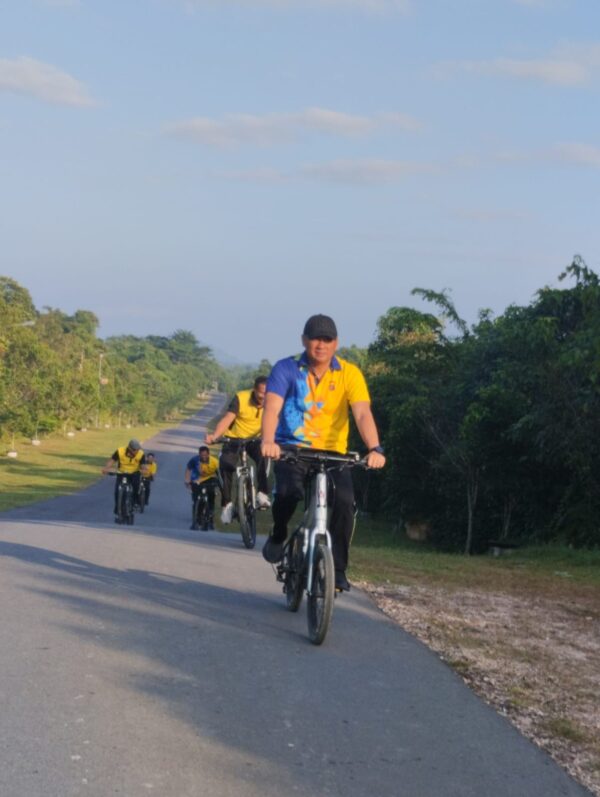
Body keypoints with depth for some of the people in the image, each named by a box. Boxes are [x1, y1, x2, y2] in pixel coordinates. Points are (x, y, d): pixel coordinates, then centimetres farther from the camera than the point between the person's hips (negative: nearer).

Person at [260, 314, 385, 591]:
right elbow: (272, 409, -19)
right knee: (288, 492, -30)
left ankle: (337, 568, -6)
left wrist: (374, 449, -35)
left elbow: (362, 414, -17)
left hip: (332, 453, 1)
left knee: (345, 500, -24)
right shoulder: (286, 369, -7)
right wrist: (268, 441, -40)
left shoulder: (350, 374, -5)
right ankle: (278, 535, 4)